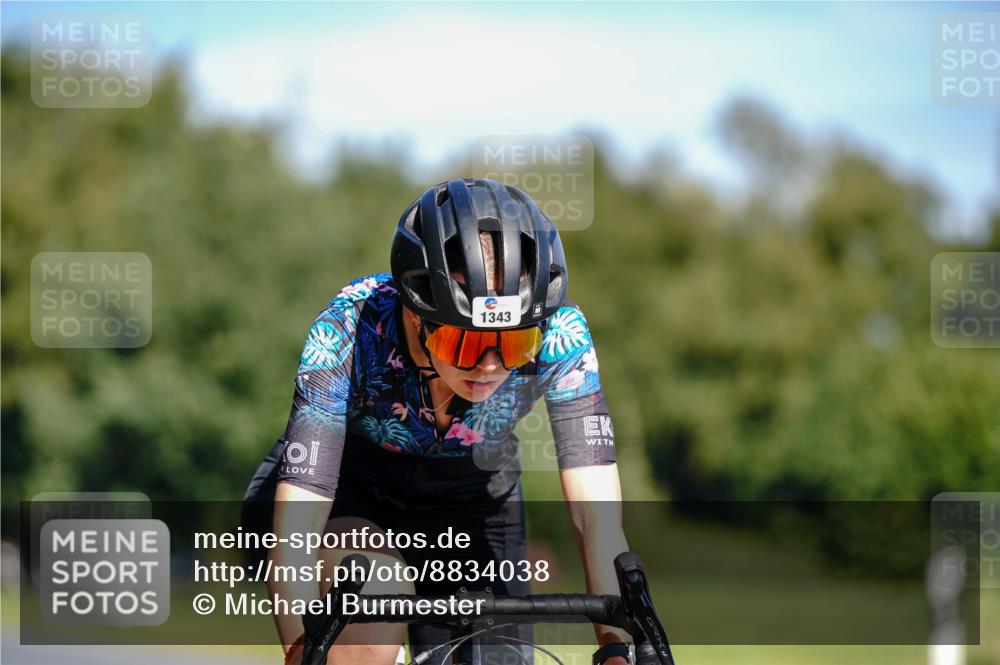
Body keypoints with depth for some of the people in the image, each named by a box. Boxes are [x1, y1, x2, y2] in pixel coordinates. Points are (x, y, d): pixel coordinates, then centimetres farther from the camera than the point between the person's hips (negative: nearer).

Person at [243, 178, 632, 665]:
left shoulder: (557, 336, -29)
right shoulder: (351, 331, -34)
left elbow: (597, 514, -33)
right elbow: (295, 524, -40)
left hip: (469, 510, 3)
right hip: (347, 497, -3)